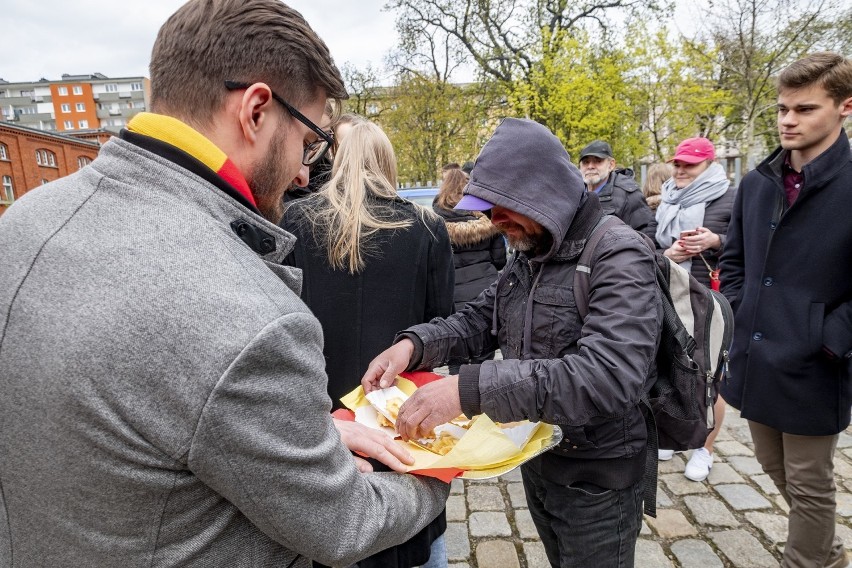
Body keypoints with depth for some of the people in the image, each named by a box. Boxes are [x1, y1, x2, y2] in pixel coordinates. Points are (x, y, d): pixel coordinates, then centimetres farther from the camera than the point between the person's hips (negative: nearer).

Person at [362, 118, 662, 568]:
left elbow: (607, 378, -35)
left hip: (596, 479, -7)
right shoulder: (528, 253, 3)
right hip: (535, 459, 7)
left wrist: (470, 390, -42)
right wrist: (414, 344, -16)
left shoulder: (619, 257, -23)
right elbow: (480, 319, 4)